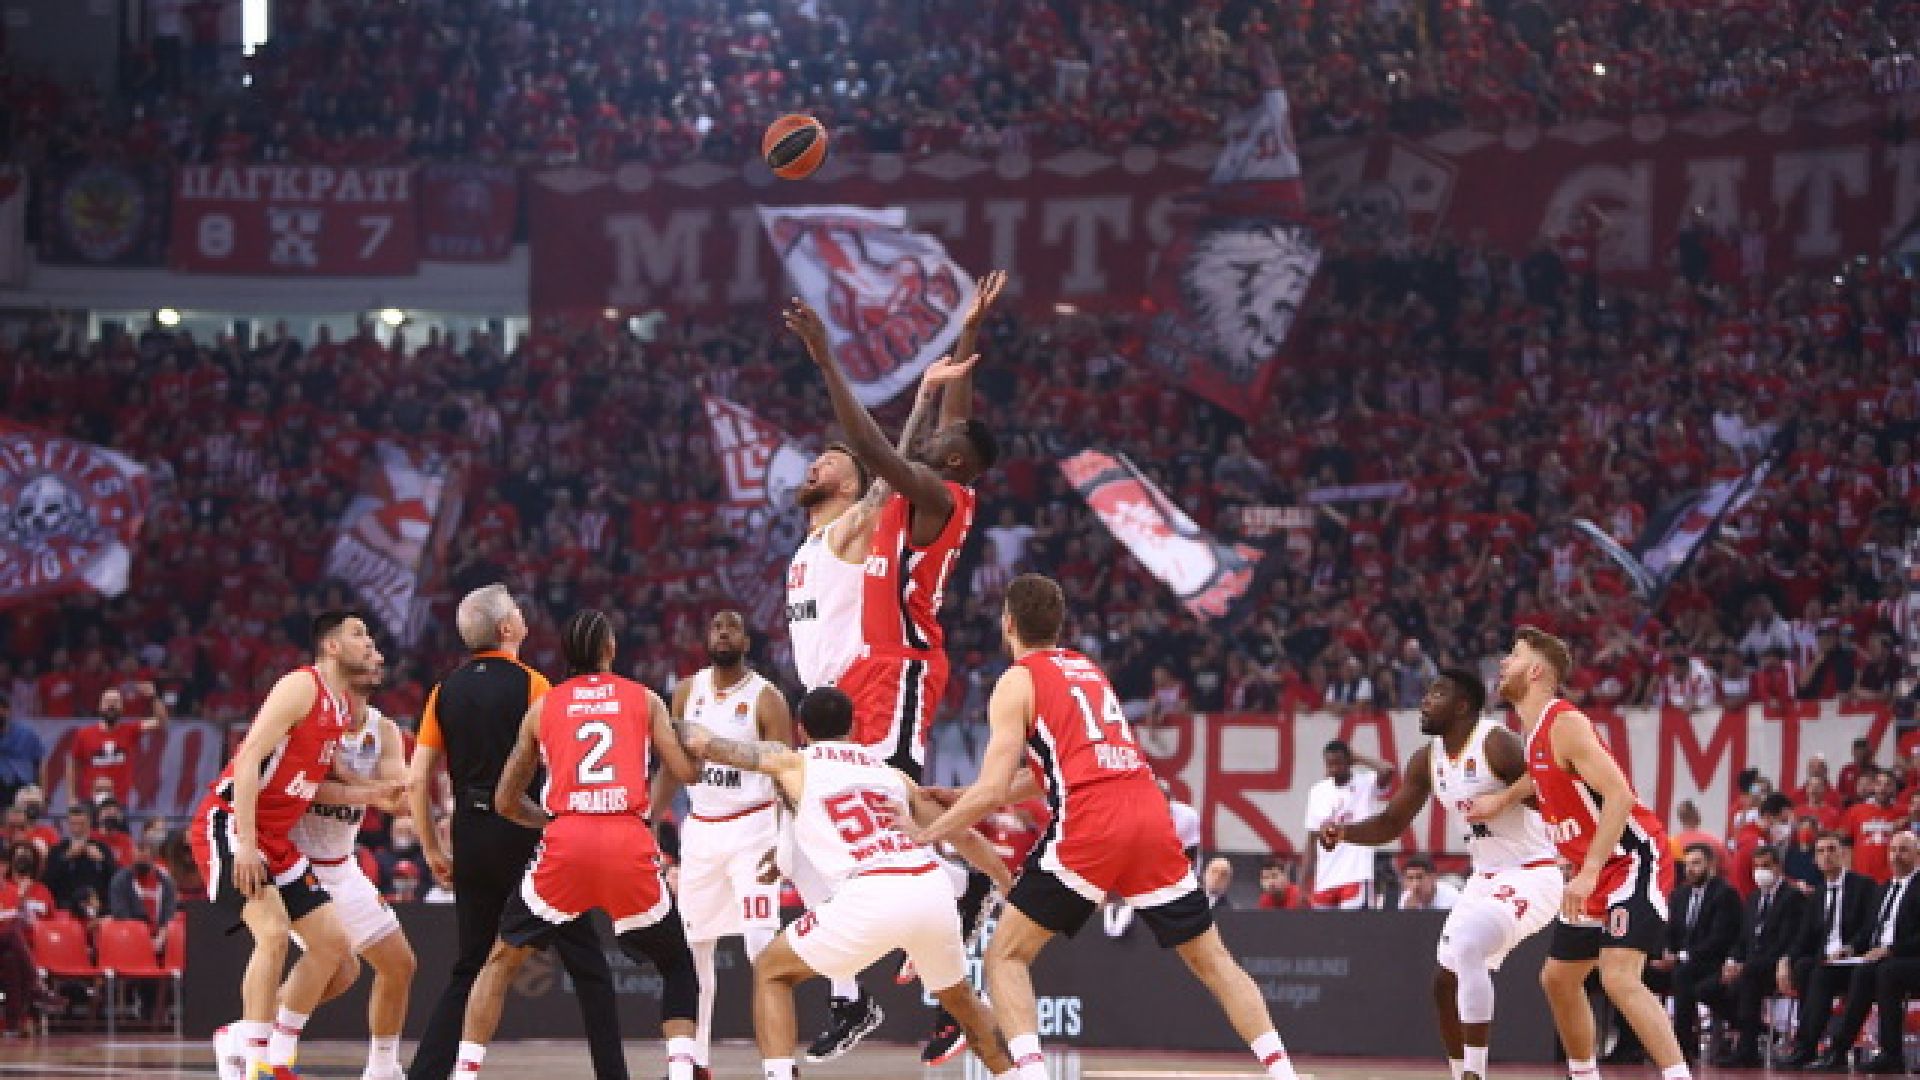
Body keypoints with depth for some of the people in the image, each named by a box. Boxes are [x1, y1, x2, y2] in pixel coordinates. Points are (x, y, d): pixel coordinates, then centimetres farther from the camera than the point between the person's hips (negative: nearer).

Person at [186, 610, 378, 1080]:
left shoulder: (340, 708, 14)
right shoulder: (301, 687, -14)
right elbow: (249, 760, -21)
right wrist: (246, 844, -27)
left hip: (275, 839, 10)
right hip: (228, 824, -10)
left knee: (331, 941, 7)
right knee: (273, 931, -25)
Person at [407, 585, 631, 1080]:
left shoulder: (446, 691, 6)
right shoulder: (529, 683, -7)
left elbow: (417, 781, 5)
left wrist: (432, 851, 14)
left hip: (472, 839, 5)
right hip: (527, 836, -5)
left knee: (469, 970, 14)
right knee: (587, 963, 3)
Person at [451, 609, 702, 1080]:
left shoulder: (543, 706, 18)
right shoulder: (644, 699, 15)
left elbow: (506, 801, 23)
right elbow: (687, 772, 6)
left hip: (565, 844, 0)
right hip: (630, 841, 0)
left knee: (503, 959, 19)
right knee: (677, 964, 20)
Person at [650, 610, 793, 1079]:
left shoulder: (766, 698, -8)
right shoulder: (687, 692, 6)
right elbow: (670, 766, 14)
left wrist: (784, 844, -23)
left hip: (751, 828, -6)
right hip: (700, 829, 6)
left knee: (763, 943, -17)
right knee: (692, 947, 9)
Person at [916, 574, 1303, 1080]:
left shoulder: (1017, 682, 6)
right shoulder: (1089, 671, 27)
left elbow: (993, 793, -3)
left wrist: (925, 836, 10)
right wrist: (957, 800, 40)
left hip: (1090, 827, -6)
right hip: (1151, 811, 6)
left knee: (1007, 956, 5)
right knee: (1211, 959, 14)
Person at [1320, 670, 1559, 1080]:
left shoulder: (1496, 743, -18)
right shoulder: (1427, 760, 6)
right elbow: (1390, 824, 10)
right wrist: (1343, 831, -7)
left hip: (1530, 876, -9)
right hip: (1485, 878, 9)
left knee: (1466, 950, -28)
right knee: (1445, 982, 9)